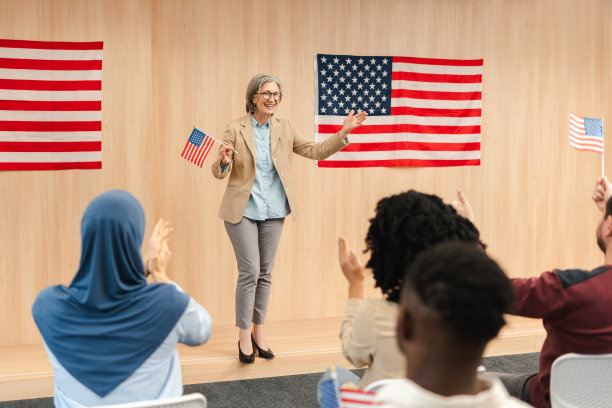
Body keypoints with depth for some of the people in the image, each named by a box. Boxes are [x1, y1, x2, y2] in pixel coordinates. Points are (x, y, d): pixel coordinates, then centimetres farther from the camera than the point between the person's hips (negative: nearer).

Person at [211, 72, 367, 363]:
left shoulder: (284, 129, 5)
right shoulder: (235, 130, -6)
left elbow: (316, 151, 4)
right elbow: (219, 173, -6)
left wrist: (343, 132, -8)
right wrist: (224, 160, -29)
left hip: (273, 212, 4)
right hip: (243, 210, -4)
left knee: (265, 274, 10)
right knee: (249, 272, -7)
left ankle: (258, 333, 24)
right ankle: (244, 337, 8)